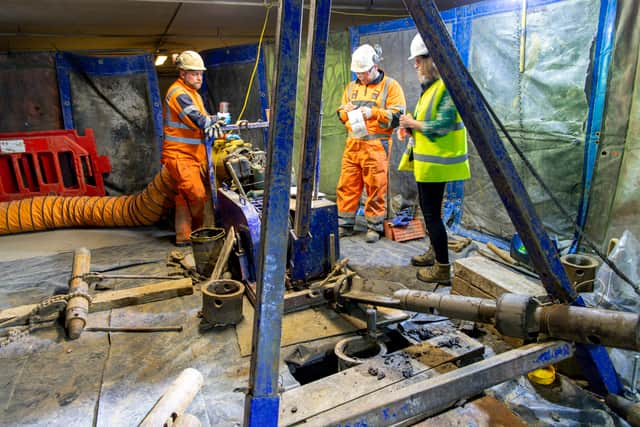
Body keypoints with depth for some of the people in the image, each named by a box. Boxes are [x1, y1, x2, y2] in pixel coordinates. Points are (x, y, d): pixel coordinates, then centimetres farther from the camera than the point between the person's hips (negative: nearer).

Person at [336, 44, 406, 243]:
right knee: (347, 185, 6)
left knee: (376, 187, -2)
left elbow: (397, 116, -6)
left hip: (376, 145, -5)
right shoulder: (352, 86, 18)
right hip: (353, 144, 5)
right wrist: (346, 112, -1)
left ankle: (374, 227, 11)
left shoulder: (390, 86, 1)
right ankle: (344, 225, 17)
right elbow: (341, 113, 22)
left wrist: (373, 112, -17)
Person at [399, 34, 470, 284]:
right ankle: (435, 252, 38)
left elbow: (442, 125, -24)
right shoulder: (431, 86, 15)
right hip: (427, 161, 11)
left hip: (436, 162, -11)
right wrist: (412, 125, 4)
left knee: (432, 212, -6)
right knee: (429, 209, 21)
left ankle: (443, 269, 4)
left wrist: (414, 123, -11)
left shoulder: (446, 86, -16)